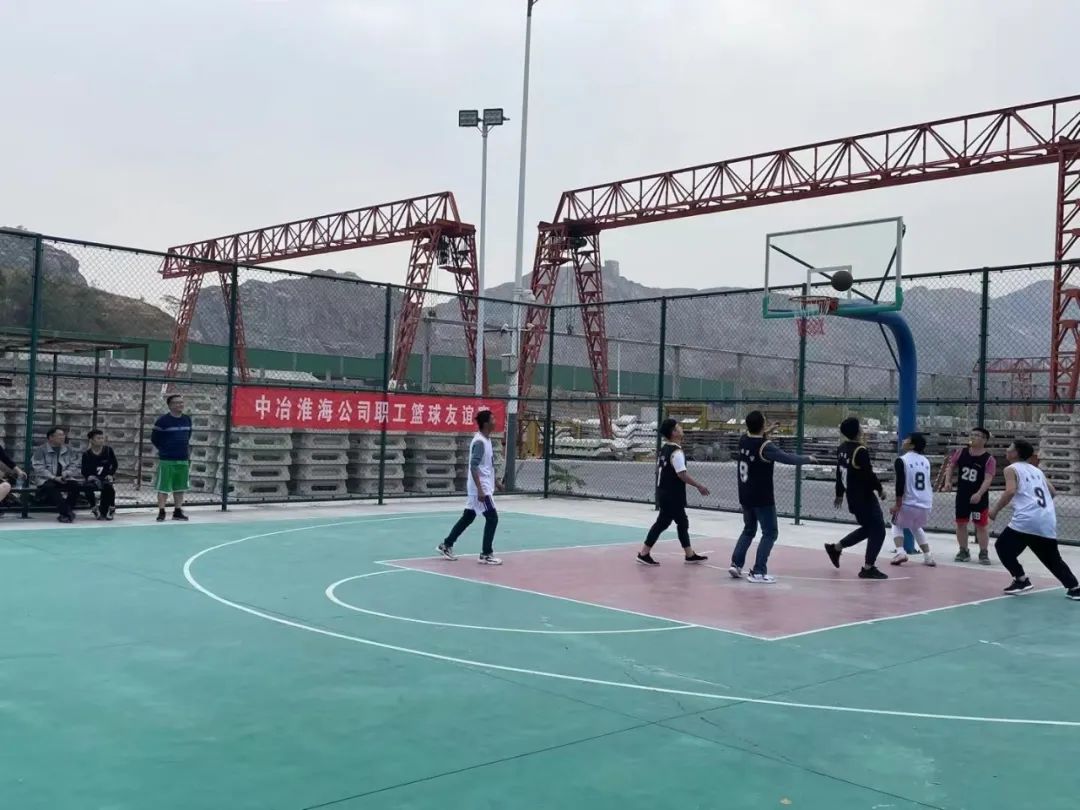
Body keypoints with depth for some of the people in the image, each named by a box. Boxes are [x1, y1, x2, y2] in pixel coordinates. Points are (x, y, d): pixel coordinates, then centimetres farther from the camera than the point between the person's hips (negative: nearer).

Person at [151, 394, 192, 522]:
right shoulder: (163, 420, -9)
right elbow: (154, 439, -2)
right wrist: (165, 450, 5)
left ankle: (178, 512, 20)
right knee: (163, 487, -1)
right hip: (166, 460, -5)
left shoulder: (187, 419, 7)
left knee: (180, 487, 11)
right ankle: (161, 512, 6)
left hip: (183, 460, 5)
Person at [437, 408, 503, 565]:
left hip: (483, 488, 10)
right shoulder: (480, 442, -19)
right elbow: (474, 467, -24)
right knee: (492, 518, -6)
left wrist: (495, 482, 27)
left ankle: (446, 545, 22)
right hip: (481, 489, -10)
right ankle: (486, 554, -1)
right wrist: (480, 490, -28)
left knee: (467, 518, 14)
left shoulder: (486, 440, 12)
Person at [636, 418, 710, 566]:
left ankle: (690, 554, 20)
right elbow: (682, 474, -24)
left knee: (682, 522, 14)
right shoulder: (676, 451, -20)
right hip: (671, 495, -10)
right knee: (662, 523, 0)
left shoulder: (664, 448, 9)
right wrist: (699, 486, -16)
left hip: (665, 492, 10)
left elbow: (659, 469, 15)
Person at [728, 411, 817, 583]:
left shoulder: (743, 439, -2)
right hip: (762, 498, -7)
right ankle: (758, 572, -4)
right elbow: (787, 458, -18)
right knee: (770, 533, 2)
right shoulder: (765, 447, -22)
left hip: (745, 496, 7)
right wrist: (808, 459, -3)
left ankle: (736, 564, 14)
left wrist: (764, 434, 24)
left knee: (749, 530, 22)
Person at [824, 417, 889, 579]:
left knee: (867, 529, 23)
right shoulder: (861, 451, -21)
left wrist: (839, 494, 23)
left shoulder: (841, 448, 6)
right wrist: (880, 489, -3)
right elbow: (869, 474, -20)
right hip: (865, 497, -9)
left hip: (853, 497, 9)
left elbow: (839, 472, 14)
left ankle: (835, 548, 26)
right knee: (878, 531, -2)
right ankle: (868, 568, 0)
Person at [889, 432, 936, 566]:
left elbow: (900, 483, -15)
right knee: (916, 527, 30)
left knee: (897, 525, 21)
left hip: (909, 503, -5)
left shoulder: (901, 461, -8)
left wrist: (898, 504, -10)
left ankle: (900, 551, 0)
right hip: (926, 504, 5)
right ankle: (928, 556, 20)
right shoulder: (926, 461, 11)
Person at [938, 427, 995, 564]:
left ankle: (984, 553, 12)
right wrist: (947, 481, -5)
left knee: (982, 525, 1)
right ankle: (963, 551, 22)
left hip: (979, 498, -4)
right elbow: (950, 466, 11)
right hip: (962, 495, 4)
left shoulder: (988, 458, -12)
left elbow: (988, 479, -19)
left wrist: (979, 494, -31)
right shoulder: (961, 452, 1)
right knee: (961, 523, 9)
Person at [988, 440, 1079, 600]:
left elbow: (1010, 491, -13)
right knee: (1052, 558, 18)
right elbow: (1052, 492, 28)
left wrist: (995, 509, -5)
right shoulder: (1037, 470, 24)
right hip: (1048, 522, 7)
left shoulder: (1011, 469, 3)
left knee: (1003, 547, 9)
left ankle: (1021, 580, 3)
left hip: (1027, 519, -7)